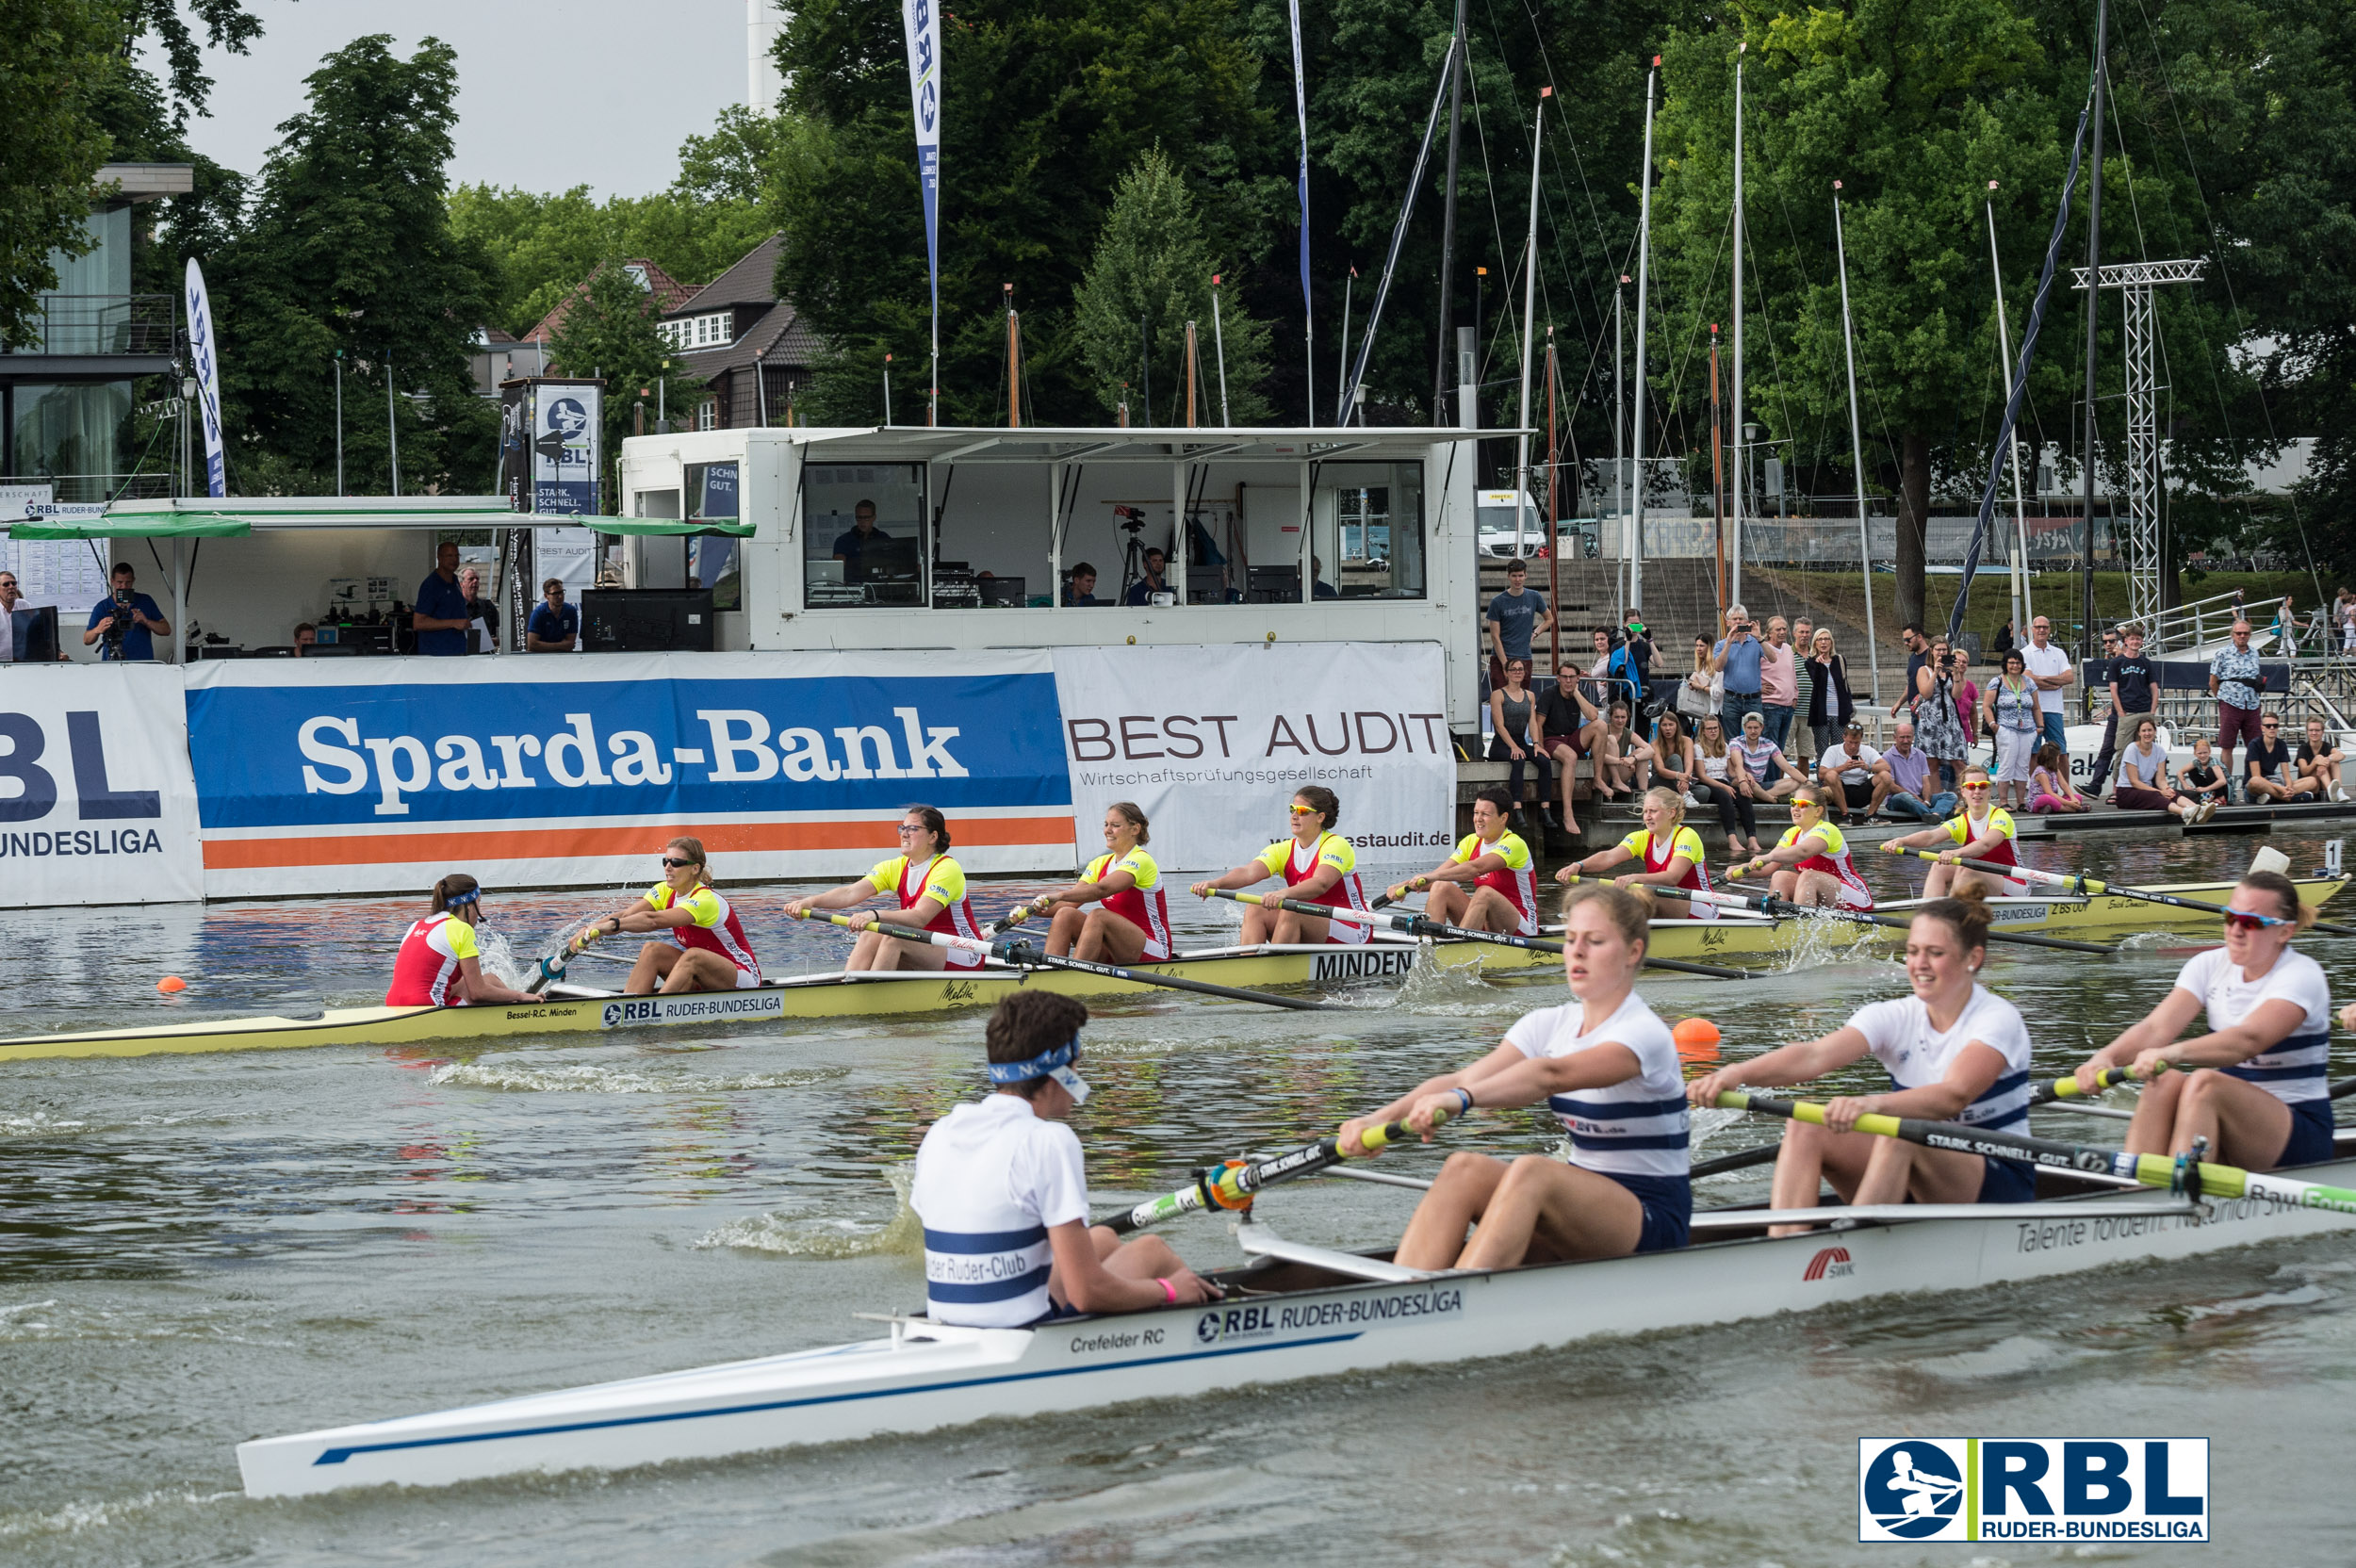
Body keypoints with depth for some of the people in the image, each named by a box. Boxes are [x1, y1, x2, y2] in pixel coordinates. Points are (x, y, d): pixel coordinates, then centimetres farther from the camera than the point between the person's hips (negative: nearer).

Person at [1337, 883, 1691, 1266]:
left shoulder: (1644, 1033, -13)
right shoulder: (1552, 1025, 9)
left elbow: (1551, 1075, -33)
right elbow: (1462, 1078, -6)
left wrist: (1462, 1099, -48)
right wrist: (1382, 1117, -23)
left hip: (1653, 1219, -7)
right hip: (1583, 1201, 7)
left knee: (1531, 1170, -34)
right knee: (1464, 1169, -20)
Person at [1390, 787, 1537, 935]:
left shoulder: (1514, 844, -15)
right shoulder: (1471, 842, 8)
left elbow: (1476, 868, -32)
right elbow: (1440, 872, -1)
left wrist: (1433, 877, -42)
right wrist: (1404, 885, -19)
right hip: (1485, 926, 7)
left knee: (1485, 892, -34)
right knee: (1441, 887, -12)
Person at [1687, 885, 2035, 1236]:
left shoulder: (1999, 1019, -13)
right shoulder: (1895, 1018, 1)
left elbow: (1954, 1096, -33)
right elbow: (1814, 1055, -16)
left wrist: (1872, 1103, -51)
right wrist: (1735, 1074, -36)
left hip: (2000, 1185, -5)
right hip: (1917, 1192, 5)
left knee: (1901, 1131, -34)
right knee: (1805, 1125, -16)